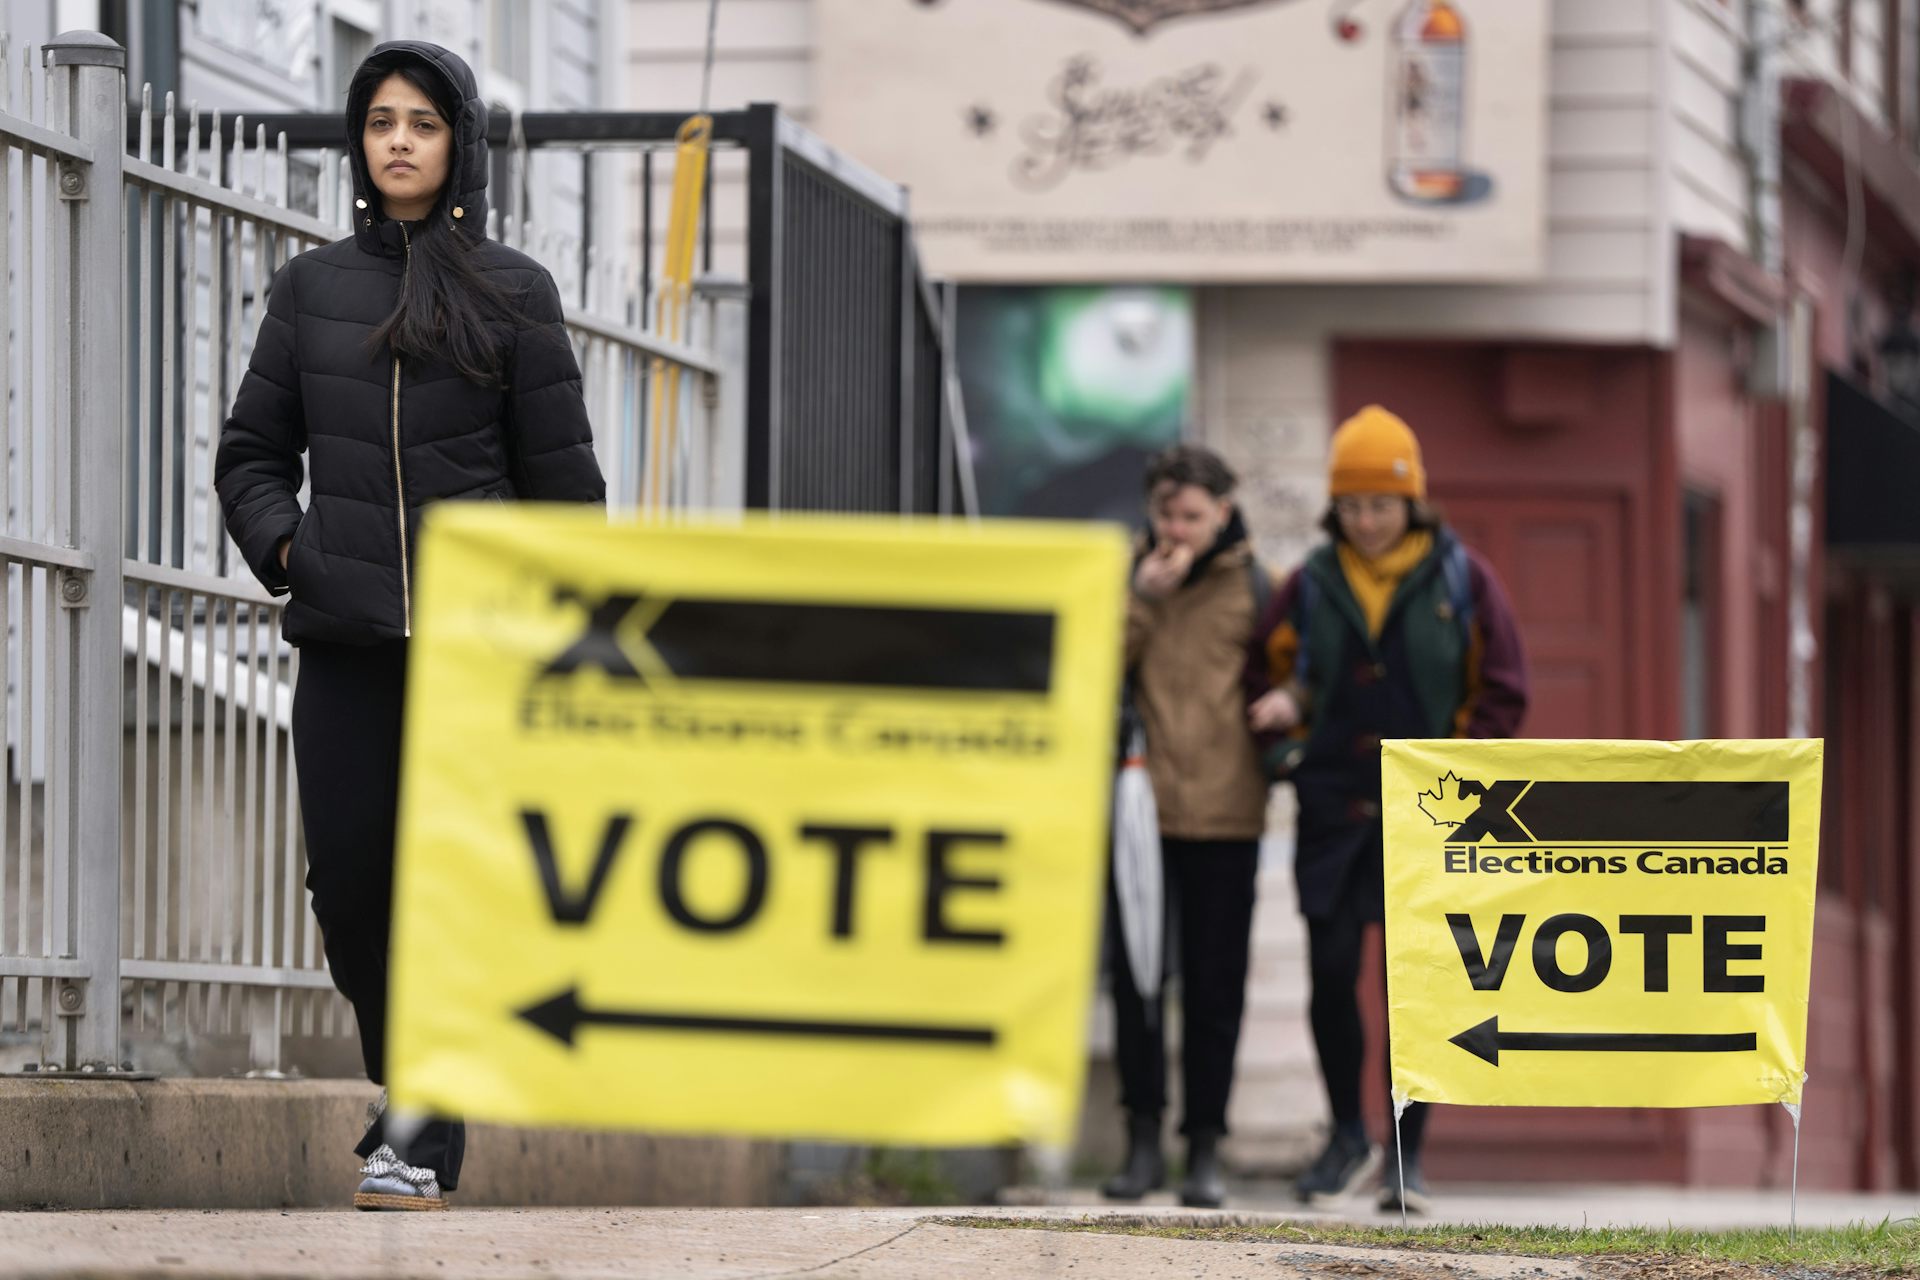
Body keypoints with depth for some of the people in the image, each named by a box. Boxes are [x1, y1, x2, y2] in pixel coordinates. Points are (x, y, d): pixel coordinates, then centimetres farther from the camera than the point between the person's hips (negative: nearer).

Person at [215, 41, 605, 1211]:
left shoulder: (512, 293, 5)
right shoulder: (313, 288, 12)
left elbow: (560, 477, 5)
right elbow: (253, 453, 17)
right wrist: (284, 546, -1)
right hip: (347, 638, 3)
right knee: (350, 885, 1)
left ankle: (424, 1142, -3)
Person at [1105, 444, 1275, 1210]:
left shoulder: (1252, 591, 4)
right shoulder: (1132, 582, 8)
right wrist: (1143, 597, -12)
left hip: (1224, 813, -1)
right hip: (1141, 806, 1)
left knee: (1215, 986, 2)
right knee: (1136, 976, 2)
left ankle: (1205, 1147, 9)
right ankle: (1143, 1139, 10)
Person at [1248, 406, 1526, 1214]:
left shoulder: (1462, 581, 1)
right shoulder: (1311, 585, 5)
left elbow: (1502, 693, 4)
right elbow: (1279, 669, 17)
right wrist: (1282, 710, -6)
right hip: (1336, 808, 2)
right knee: (1330, 972, -2)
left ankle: (1408, 1155, 8)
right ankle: (1347, 1135, 16)